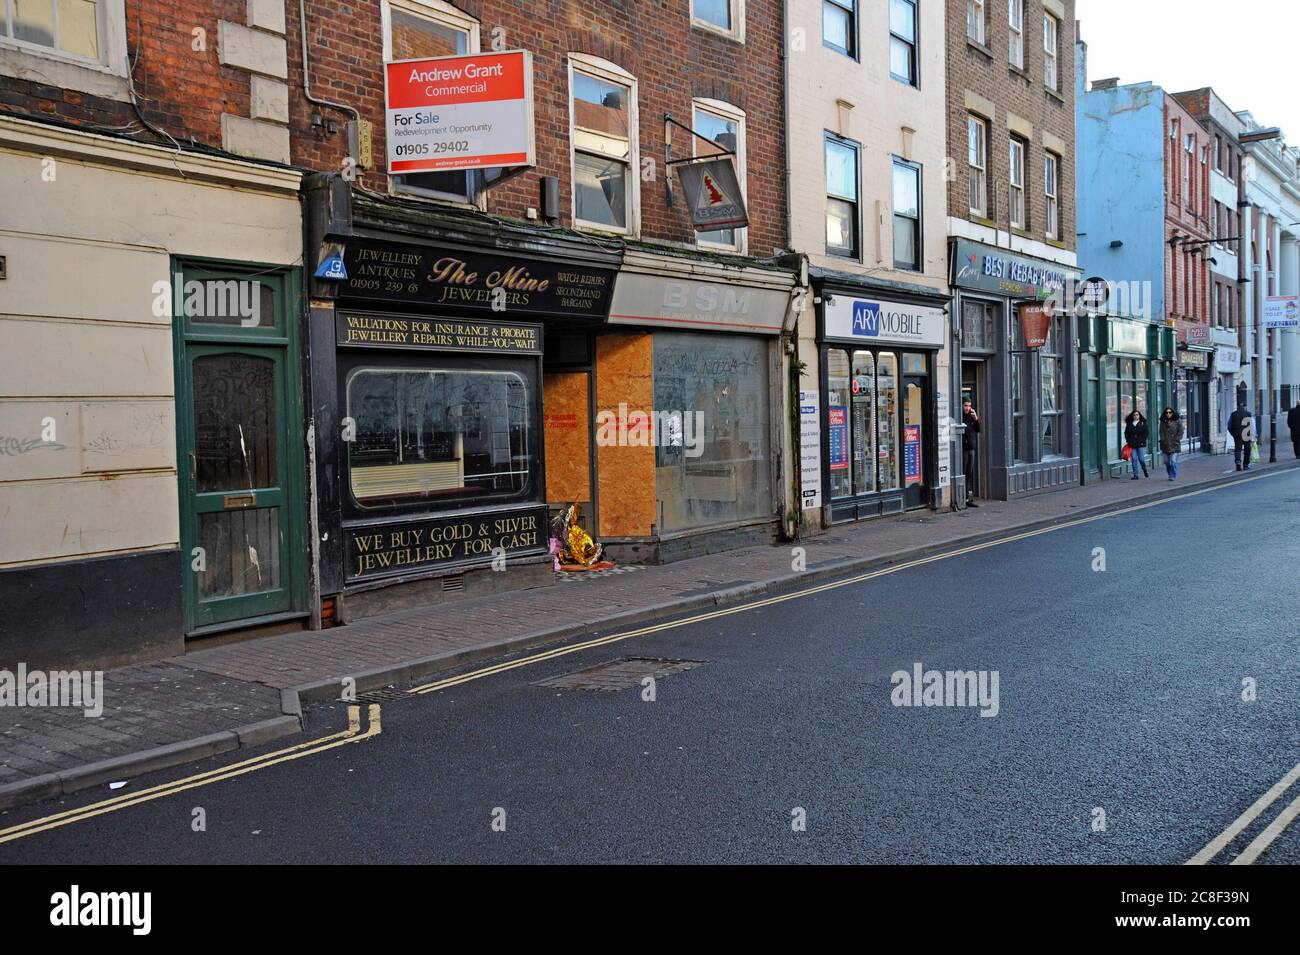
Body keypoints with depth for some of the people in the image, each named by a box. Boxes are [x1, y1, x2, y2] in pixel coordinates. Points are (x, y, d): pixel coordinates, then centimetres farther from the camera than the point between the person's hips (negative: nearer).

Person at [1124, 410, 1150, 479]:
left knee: (1141, 459, -7)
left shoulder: (1143, 423, 5)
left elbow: (1147, 432, 3)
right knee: (1134, 459, -2)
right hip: (1132, 445, 2)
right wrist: (1128, 441, 2)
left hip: (1141, 444, -2)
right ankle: (1135, 475, 2)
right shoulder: (1129, 424, 11)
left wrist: (1142, 440, -7)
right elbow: (1126, 433, 14)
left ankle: (1145, 470, 23)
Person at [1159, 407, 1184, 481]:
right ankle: (1170, 474, 26)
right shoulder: (1163, 421, 7)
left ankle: (1173, 476, -1)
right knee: (1166, 461, 8)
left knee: (1173, 461, -9)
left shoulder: (1177, 421, 0)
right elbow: (1161, 431, 7)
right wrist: (1163, 440, -5)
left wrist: (1176, 439, -6)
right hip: (1165, 445, 3)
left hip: (1174, 445, -3)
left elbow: (1180, 431, 1)